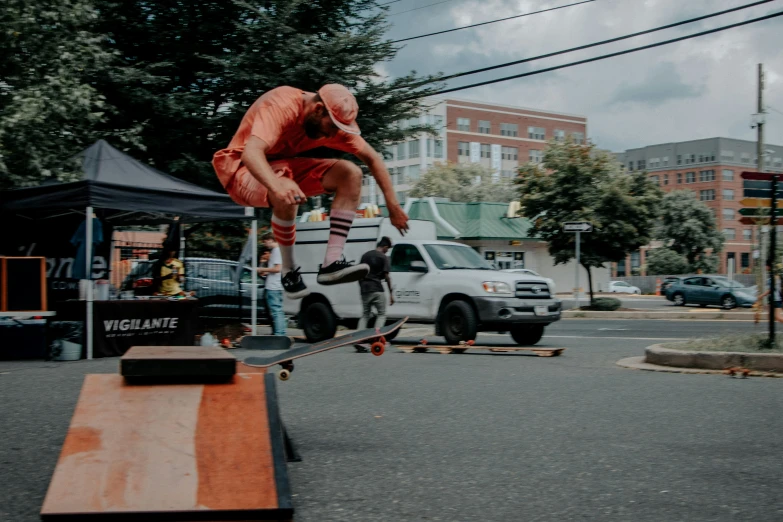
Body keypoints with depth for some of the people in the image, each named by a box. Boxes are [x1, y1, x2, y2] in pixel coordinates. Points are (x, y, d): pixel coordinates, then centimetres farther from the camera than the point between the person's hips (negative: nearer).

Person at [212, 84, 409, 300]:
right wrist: (278, 186, -63)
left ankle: (331, 263, -22)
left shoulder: (333, 122, -10)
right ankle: (289, 271, -18)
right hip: (244, 169, -6)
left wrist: (393, 205, -6)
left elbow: (373, 159, -1)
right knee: (285, 196, -40)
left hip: (285, 166, 7)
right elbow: (250, 153, -44)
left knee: (351, 173, -16)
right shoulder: (281, 107, -29)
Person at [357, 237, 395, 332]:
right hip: (377, 289, -5)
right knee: (381, 314, 4)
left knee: (365, 314, 15)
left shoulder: (365, 255, 13)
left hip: (364, 289, 5)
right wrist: (391, 293, -5)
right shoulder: (383, 257, -4)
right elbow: (386, 276, -8)